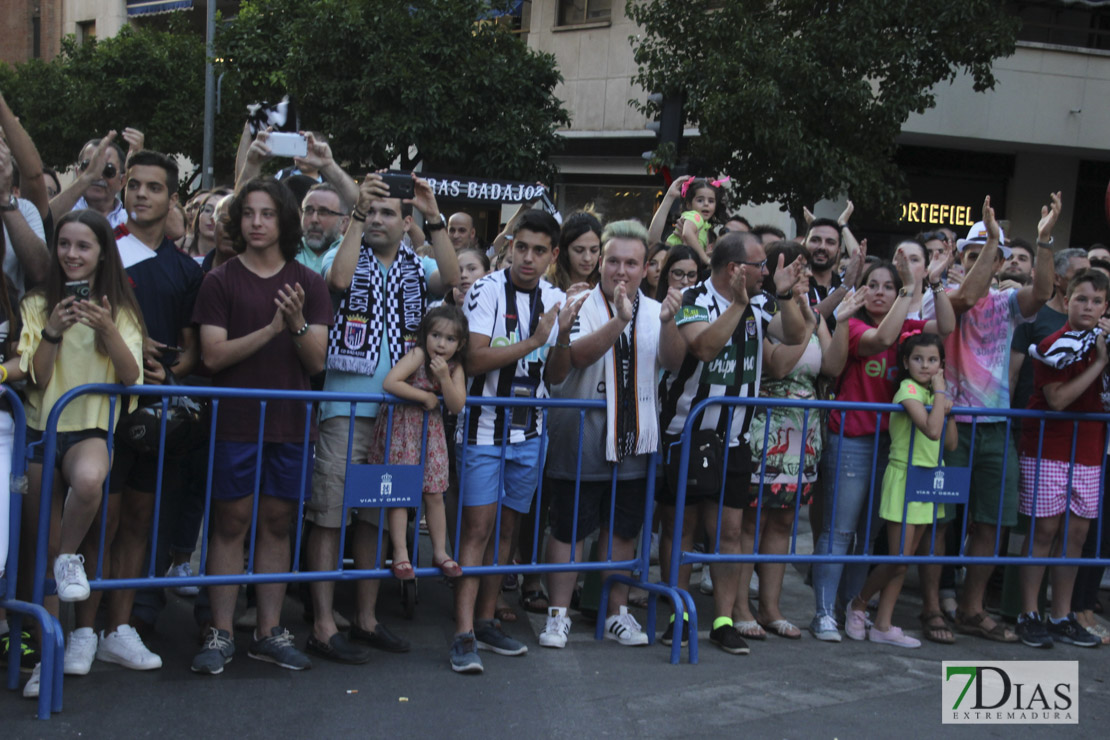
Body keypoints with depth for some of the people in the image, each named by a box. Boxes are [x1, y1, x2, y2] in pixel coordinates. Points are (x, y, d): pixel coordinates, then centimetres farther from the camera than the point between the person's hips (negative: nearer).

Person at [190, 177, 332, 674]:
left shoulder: (308, 284, 8)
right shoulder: (222, 280, 2)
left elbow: (317, 361, 2)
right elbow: (213, 355, -8)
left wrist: (299, 324, -17)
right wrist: (271, 329, -18)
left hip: (291, 423, 2)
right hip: (235, 422, -2)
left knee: (278, 523, 7)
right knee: (231, 523, 0)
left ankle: (269, 632, 15)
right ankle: (220, 634, 6)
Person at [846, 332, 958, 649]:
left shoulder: (932, 394, 12)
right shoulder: (908, 389, -13)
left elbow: (951, 443, 12)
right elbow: (932, 430, -26)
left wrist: (949, 410, -2)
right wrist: (940, 392, -16)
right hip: (904, 479, -8)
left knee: (904, 561, 8)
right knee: (898, 560, -10)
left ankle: (883, 625, 13)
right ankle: (858, 604, 13)